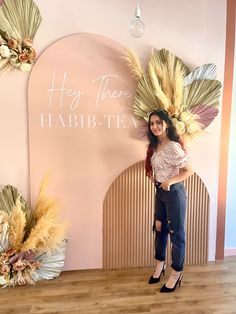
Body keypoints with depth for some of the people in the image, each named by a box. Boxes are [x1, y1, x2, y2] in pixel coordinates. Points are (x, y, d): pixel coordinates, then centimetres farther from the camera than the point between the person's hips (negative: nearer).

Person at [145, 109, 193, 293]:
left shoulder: (173, 146, -20)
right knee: (159, 228, 19)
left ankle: (176, 273, 26)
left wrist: (170, 181, -23)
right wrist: (153, 176, 5)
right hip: (160, 192, 9)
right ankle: (160, 265, 39)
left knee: (176, 233, 7)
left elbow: (189, 170, -19)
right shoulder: (155, 145, 6)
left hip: (174, 192, -9)